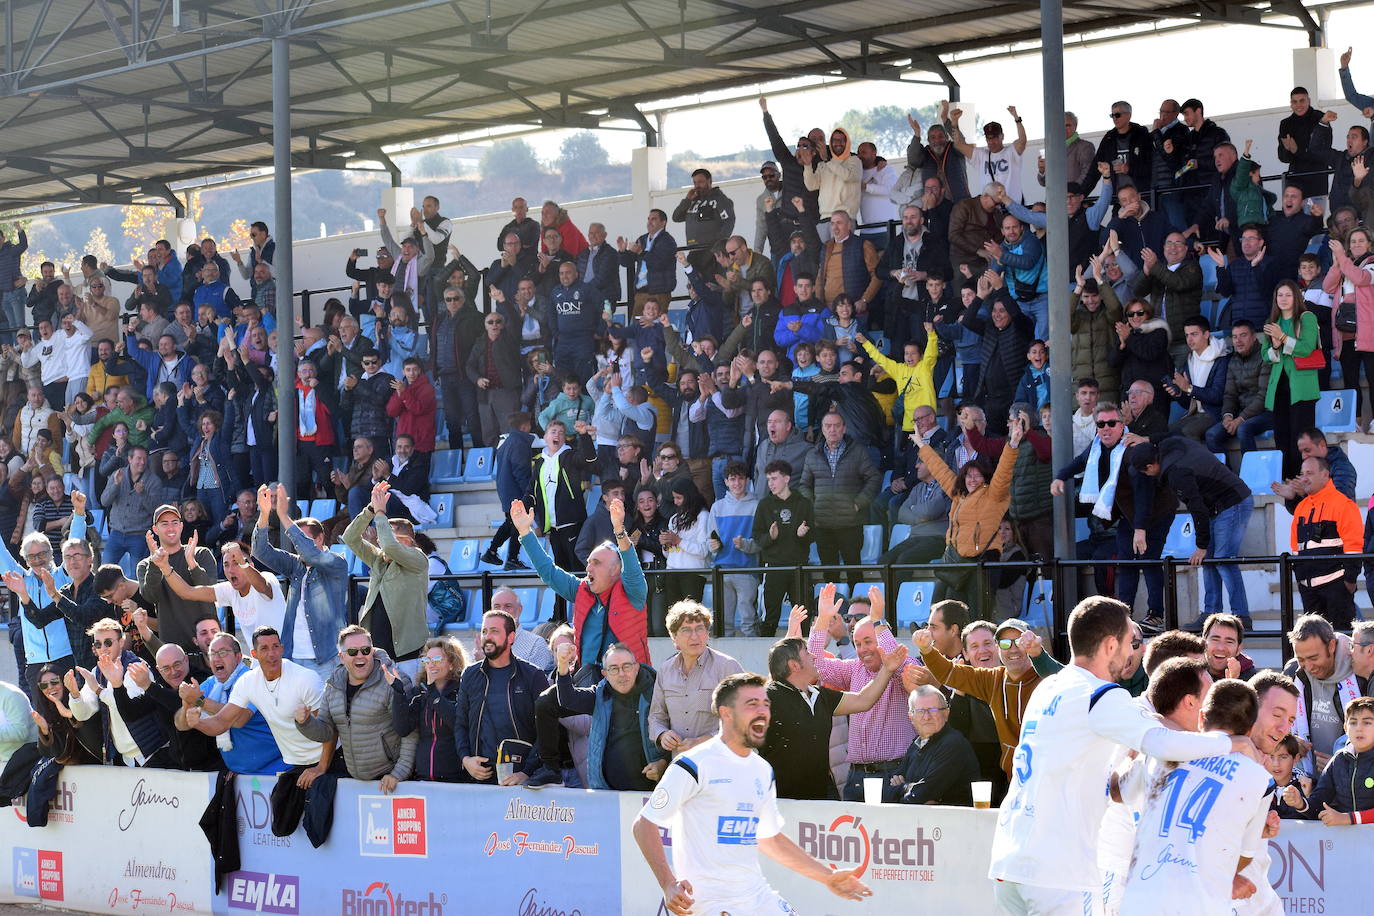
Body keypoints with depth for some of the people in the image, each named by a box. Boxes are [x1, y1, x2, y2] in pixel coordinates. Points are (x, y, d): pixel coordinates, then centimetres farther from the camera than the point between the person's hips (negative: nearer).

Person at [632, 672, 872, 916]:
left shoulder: (763, 771, 14)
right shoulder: (695, 765, -9)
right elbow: (644, 825, -9)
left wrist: (828, 877, 21)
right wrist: (669, 883, -21)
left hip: (758, 896, 7)